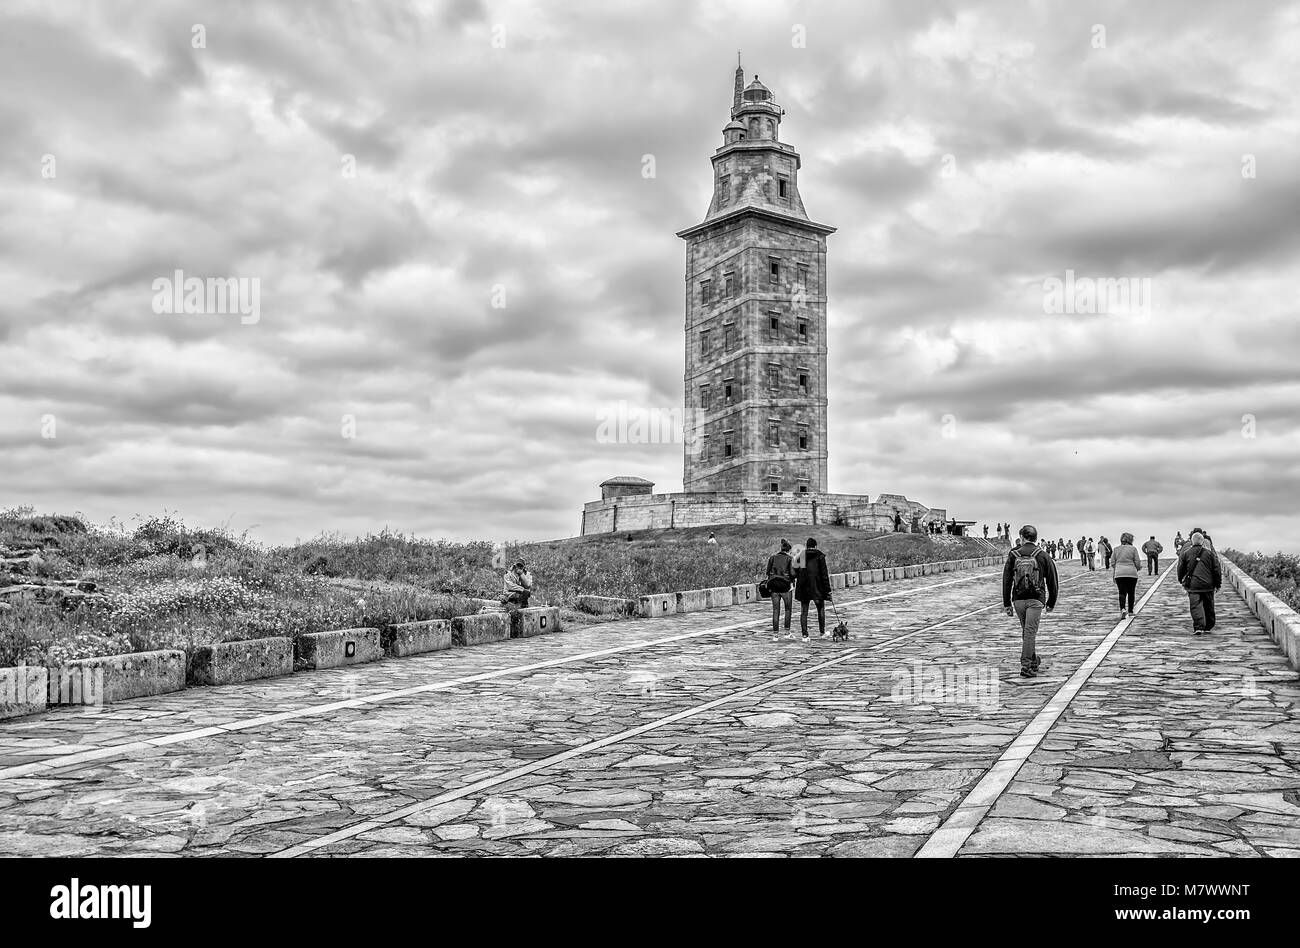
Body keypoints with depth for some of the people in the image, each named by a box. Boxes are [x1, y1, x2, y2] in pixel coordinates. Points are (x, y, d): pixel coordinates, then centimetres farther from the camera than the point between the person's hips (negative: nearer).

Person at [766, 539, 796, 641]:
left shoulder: (773, 557, 7)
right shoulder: (790, 558, -3)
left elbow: (768, 571, 2)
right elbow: (792, 573, -12)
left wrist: (769, 584, 8)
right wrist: (792, 580, 5)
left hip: (774, 586, 3)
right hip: (786, 586, -3)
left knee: (776, 610, 4)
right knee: (788, 609, 13)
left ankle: (775, 634, 1)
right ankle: (787, 631, 12)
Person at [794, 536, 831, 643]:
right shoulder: (820, 556, -5)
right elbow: (824, 574, -6)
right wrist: (828, 589, -3)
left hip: (803, 588, 2)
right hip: (817, 587, -2)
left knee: (804, 611, 4)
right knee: (821, 609, 16)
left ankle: (805, 635, -2)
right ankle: (822, 632, 23)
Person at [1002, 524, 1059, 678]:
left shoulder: (1013, 555, 2)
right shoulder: (1042, 556, 1)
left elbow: (1006, 580, 1)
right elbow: (1052, 580, 4)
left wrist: (1007, 604, 6)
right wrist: (1051, 602, 14)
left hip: (1018, 600, 2)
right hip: (1036, 600, -2)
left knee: (1027, 631, 18)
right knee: (1030, 632, -4)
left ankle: (1034, 661, 32)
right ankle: (1026, 666, -10)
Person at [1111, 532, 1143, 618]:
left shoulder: (1116, 549, 7)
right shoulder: (1133, 549, -1)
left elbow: (1113, 563, 9)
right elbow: (1137, 563, -3)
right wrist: (1139, 568, 19)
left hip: (1119, 573, 1)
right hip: (1131, 573, -1)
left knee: (1122, 592, 1)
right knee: (1131, 592, 13)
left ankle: (1122, 609, -21)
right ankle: (1130, 611, 20)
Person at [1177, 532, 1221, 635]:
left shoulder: (1185, 553, 1)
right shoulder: (1209, 552, 3)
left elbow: (1180, 569, 8)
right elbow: (1216, 569, 4)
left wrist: (1181, 581, 23)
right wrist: (1217, 584, 13)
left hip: (1193, 585, -1)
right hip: (1208, 585, 2)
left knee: (1196, 606, -5)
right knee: (1208, 607, 14)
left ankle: (1198, 627, -20)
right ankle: (1207, 628, 22)